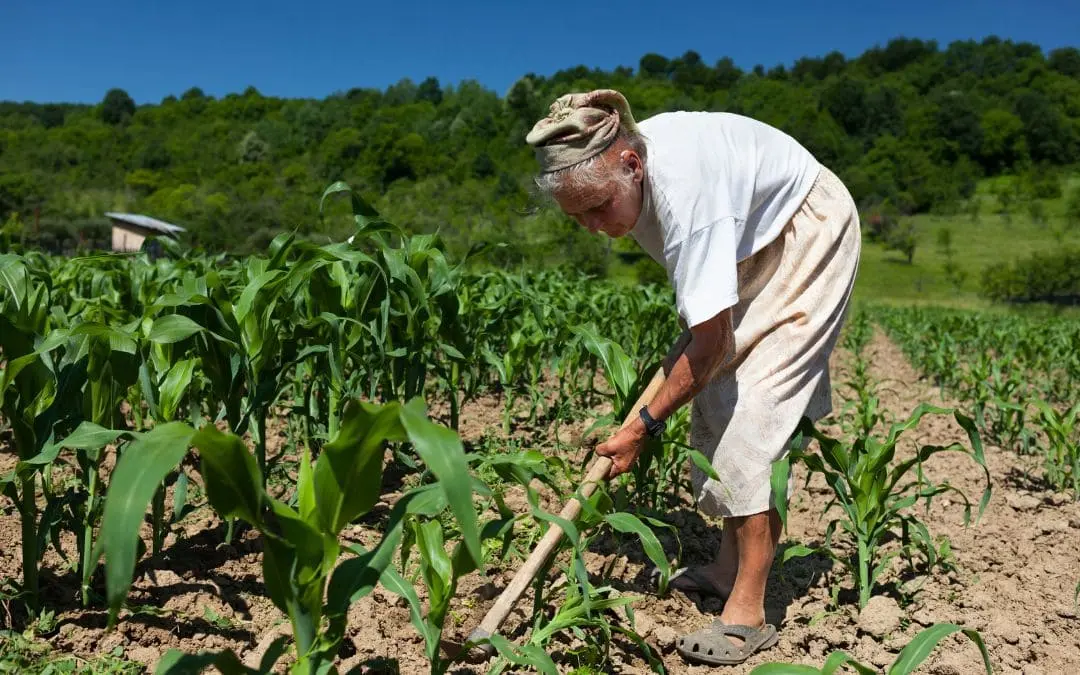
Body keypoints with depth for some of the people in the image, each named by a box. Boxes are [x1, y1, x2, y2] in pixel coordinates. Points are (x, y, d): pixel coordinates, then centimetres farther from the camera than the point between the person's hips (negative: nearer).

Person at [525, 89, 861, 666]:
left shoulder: (685, 189, -39)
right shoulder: (617, 169, -13)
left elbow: (711, 340, -34)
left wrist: (643, 426, -27)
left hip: (809, 234, -8)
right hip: (753, 240, 9)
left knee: (753, 405, -18)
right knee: (714, 391, 3)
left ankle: (747, 612, -13)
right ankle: (729, 567, 15)